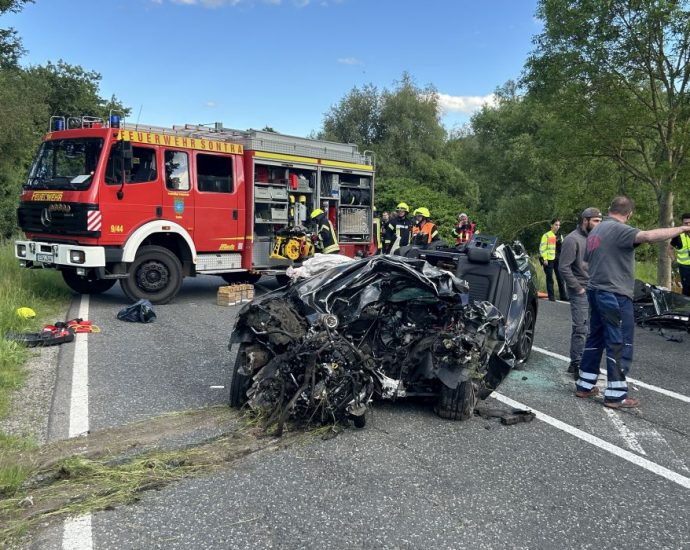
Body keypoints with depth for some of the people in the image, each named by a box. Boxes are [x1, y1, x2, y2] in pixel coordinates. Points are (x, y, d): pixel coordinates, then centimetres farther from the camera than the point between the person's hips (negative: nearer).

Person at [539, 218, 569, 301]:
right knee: (550, 278, -1)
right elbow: (542, 248, -9)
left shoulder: (560, 236, 17)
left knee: (560, 278, 9)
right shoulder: (546, 235, -4)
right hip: (549, 260, -6)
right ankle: (551, 296, 5)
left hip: (558, 260, 6)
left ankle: (563, 295, 15)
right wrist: (545, 259, -15)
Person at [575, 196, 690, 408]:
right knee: (620, 344, -2)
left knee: (595, 339, 16)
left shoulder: (595, 231, 14)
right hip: (615, 295, -9)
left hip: (595, 291, 9)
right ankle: (616, 395, 1)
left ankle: (584, 385, 21)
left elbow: (588, 261, 24)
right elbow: (649, 236, -31)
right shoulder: (619, 230, -15)